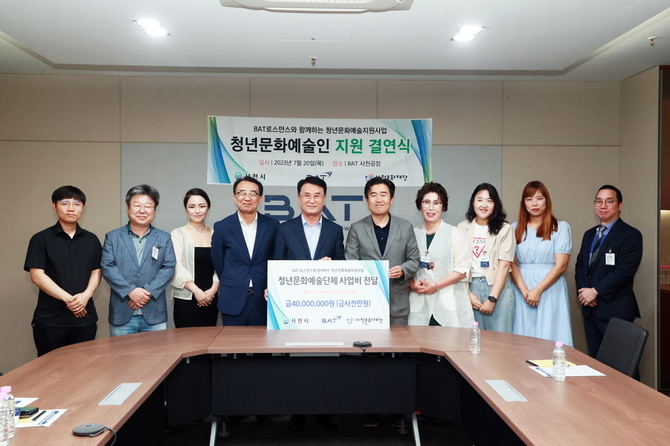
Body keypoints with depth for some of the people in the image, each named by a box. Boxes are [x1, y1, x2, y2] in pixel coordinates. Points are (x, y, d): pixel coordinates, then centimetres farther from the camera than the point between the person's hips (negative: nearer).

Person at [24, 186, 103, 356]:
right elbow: (37, 276, -7)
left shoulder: (91, 240, 11)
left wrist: (86, 295, -12)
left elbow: (96, 272, 8)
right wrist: (67, 298, -15)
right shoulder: (41, 239, 0)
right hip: (50, 319, -3)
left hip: (85, 318, 3)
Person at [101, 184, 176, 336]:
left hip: (155, 314, 1)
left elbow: (168, 268, 0)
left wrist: (148, 291, -14)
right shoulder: (112, 237, 8)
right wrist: (130, 291, -16)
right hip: (122, 314, 0)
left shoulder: (164, 238, 10)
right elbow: (107, 267, -3)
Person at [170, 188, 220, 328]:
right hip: (185, 300, -3)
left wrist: (213, 289, -8)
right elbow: (176, 267, -6)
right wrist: (196, 290, -13)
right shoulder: (177, 234, 0)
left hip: (210, 300, 3)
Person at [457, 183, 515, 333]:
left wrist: (492, 299, -11)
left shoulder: (504, 229, -1)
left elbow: (504, 265, -6)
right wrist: (468, 293, -6)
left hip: (497, 288, -2)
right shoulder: (463, 228, 5)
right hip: (470, 287, 2)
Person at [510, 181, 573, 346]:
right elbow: (512, 264, 3)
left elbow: (560, 265, -6)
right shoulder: (515, 228, 9)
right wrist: (524, 291, -11)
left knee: (549, 338, -2)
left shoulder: (561, 227, 1)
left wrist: (538, 290, -13)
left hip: (550, 290, -2)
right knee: (523, 336, 4)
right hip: (521, 290, 2)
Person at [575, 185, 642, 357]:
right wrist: (583, 291, -5)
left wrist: (595, 291, -16)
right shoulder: (589, 235, 17)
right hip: (590, 308, 6)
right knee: (595, 360, 11)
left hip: (615, 310, -6)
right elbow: (580, 266, 13)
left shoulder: (631, 235, -6)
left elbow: (624, 271, -16)